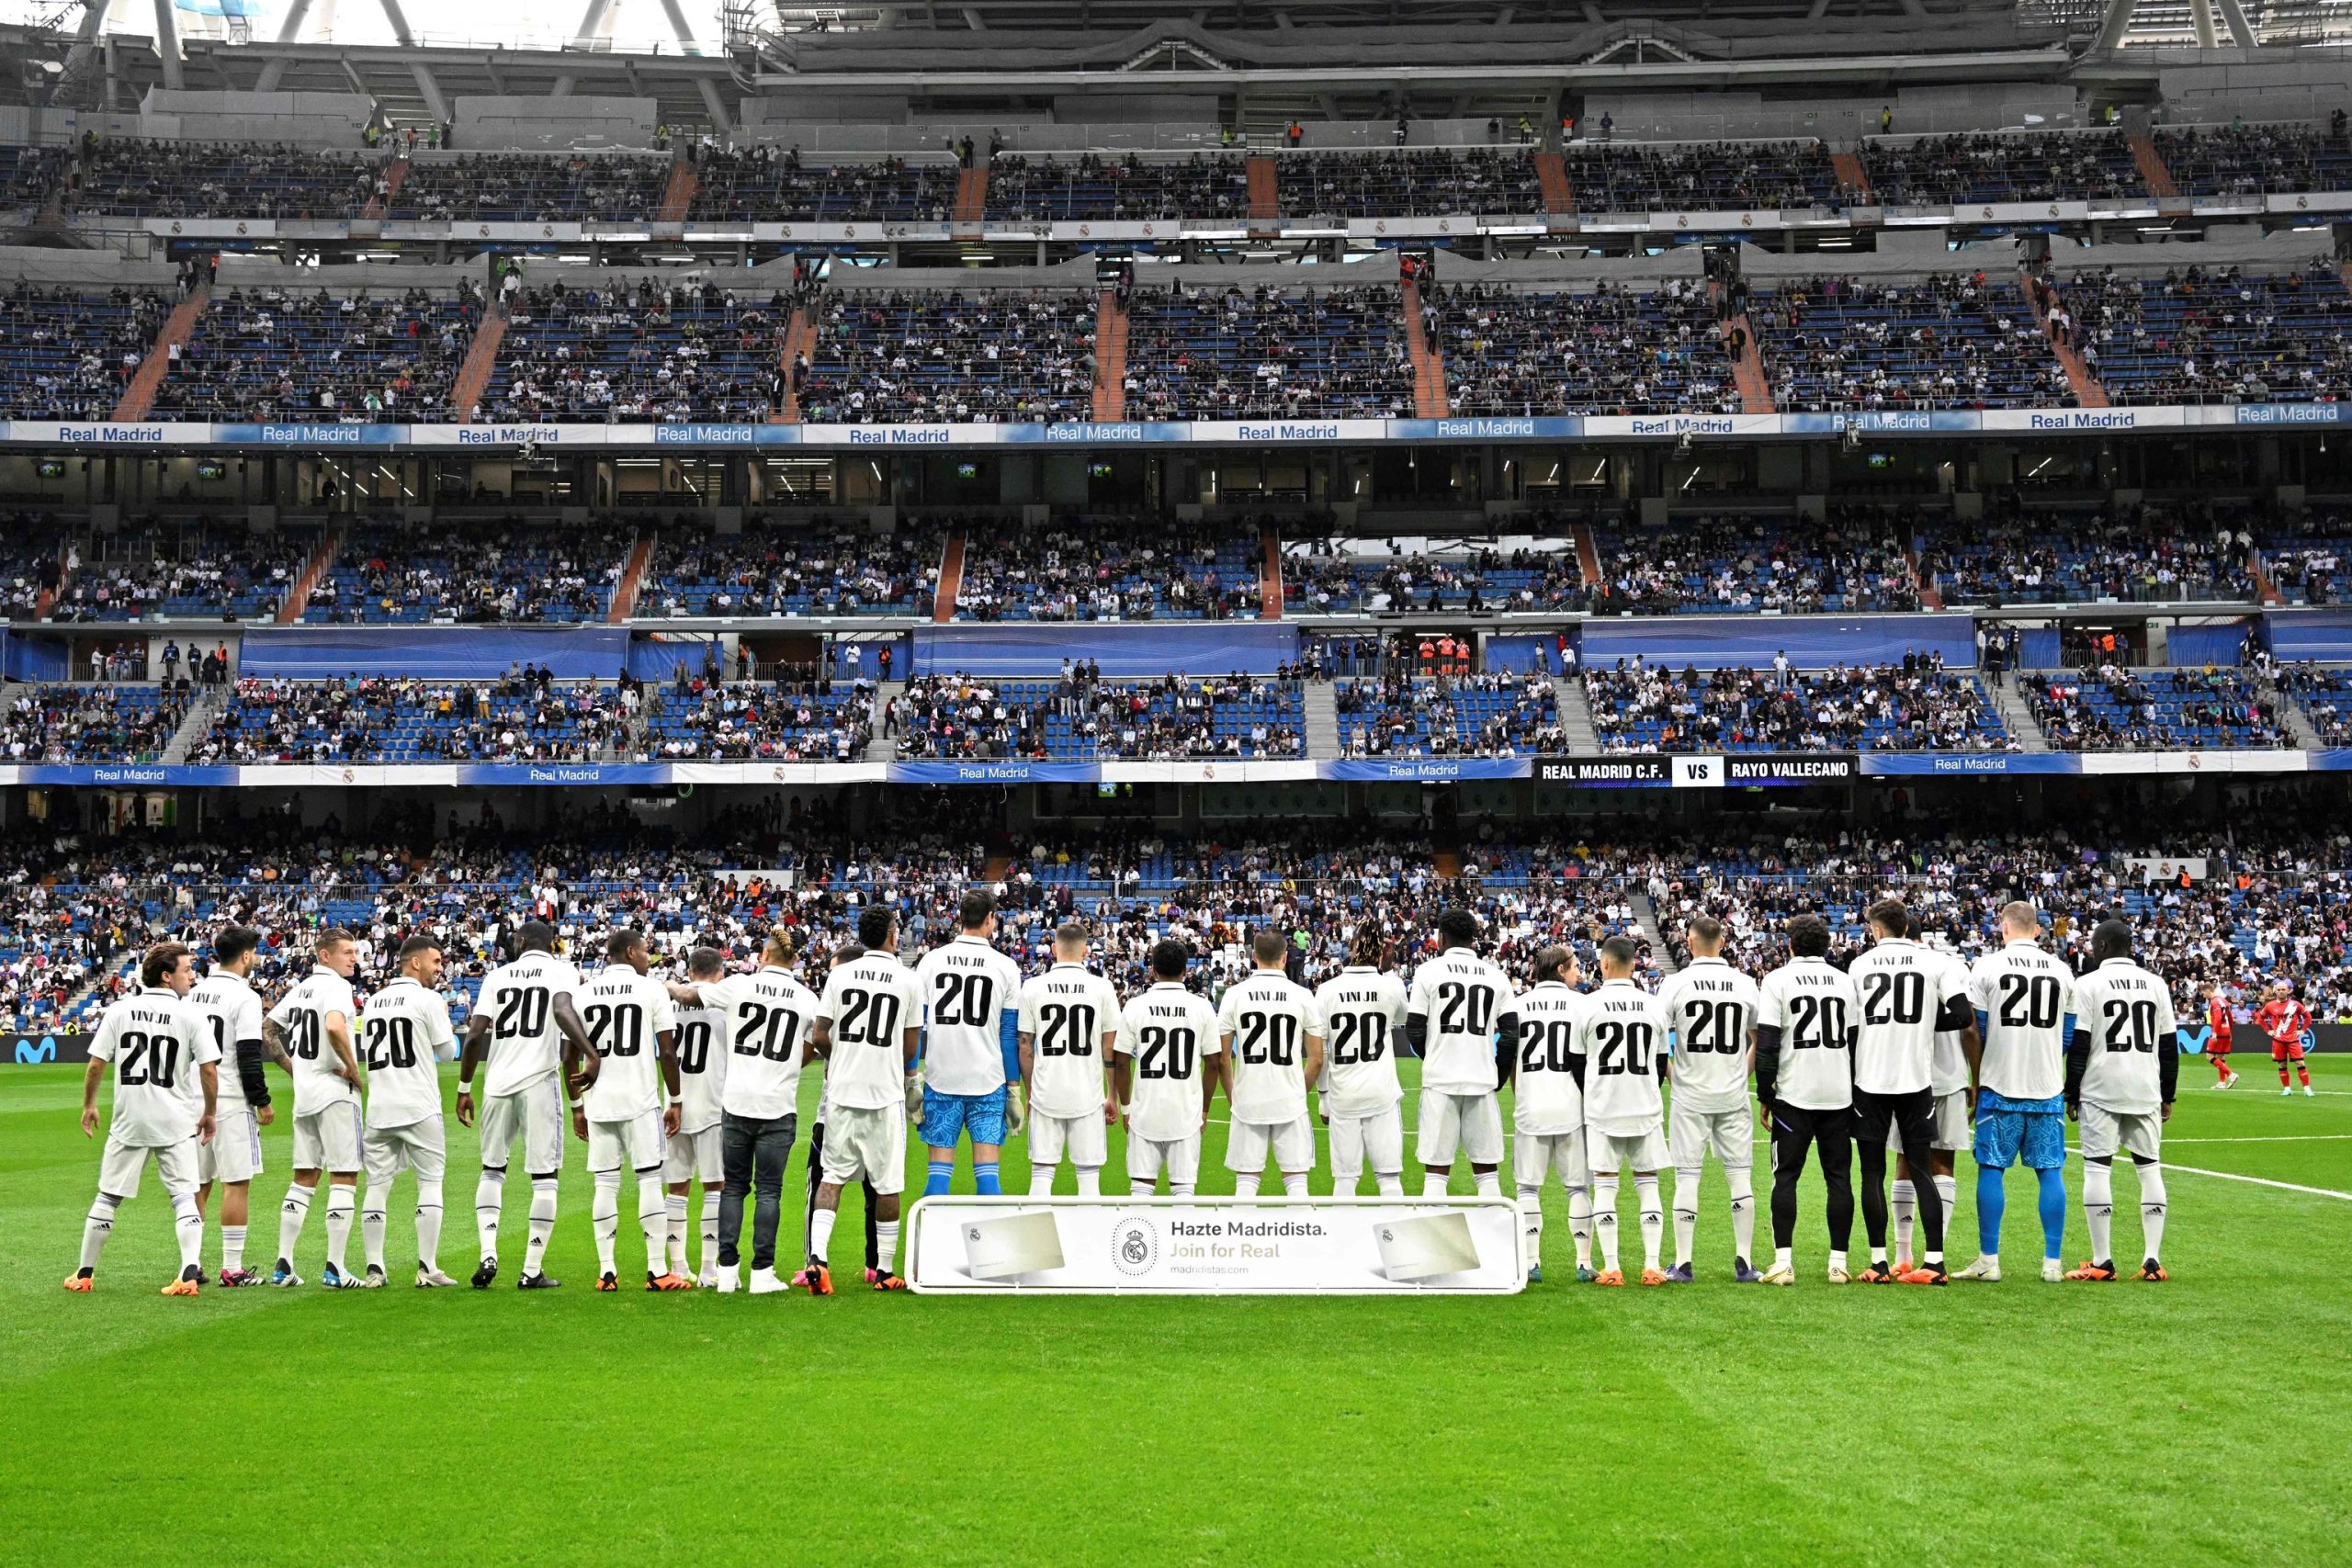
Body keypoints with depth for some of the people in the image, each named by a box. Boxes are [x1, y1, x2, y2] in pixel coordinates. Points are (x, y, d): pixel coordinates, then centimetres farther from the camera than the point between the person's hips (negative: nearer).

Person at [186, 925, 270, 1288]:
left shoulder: (193, 992, 10)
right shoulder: (244, 997, -11)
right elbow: (249, 1057, -15)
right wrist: (262, 1102, -6)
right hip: (230, 1102, -7)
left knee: (197, 1183, 12)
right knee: (237, 1183, -2)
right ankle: (232, 1269, -3)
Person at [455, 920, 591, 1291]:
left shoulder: (498, 975, 12)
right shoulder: (563, 971, 4)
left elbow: (475, 1034, 5)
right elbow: (563, 1010, -19)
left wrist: (464, 1088, 13)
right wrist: (591, 1055, -25)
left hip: (498, 1082, 3)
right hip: (539, 1080, -3)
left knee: (492, 1170, 19)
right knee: (545, 1176, 4)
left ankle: (488, 1253, 3)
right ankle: (532, 1270, 2)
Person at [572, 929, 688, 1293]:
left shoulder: (584, 993, 7)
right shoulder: (652, 990, -2)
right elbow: (667, 1053, -4)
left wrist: (577, 1106, 15)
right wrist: (675, 1102, 4)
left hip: (598, 1102, 3)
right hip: (641, 1100, -3)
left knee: (605, 1185, 7)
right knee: (650, 1181, 2)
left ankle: (606, 1272, 7)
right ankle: (658, 1271, 1)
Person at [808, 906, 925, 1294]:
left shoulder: (840, 975, 1)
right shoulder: (908, 980, -4)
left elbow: (819, 1037, 1)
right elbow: (911, 1047, 2)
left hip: (842, 1089, 2)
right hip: (886, 1092, -2)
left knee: (832, 1176, 9)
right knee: (887, 1185, 7)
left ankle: (817, 1256, -8)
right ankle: (885, 1271, 13)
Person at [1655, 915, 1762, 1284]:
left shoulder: (1676, 983, -7)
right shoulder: (1745, 984, 2)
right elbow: (1760, 1042, 11)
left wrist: (1670, 1076, 5)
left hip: (1690, 1096, -2)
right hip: (1733, 1095, 2)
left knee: (1687, 1177, 2)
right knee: (1740, 1176, 8)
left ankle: (1682, 1264, 4)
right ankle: (1744, 1263, 8)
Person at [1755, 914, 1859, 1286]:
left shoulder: (1778, 980, -3)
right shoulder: (1845, 982, 9)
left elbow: (1767, 1046, -8)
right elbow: (1856, 1042, 11)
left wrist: (1766, 1096, 0)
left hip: (1794, 1094, -3)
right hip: (1839, 1095, 3)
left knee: (1786, 1177, 3)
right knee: (1838, 1178, 7)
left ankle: (1783, 1262, -4)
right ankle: (1838, 1263, 7)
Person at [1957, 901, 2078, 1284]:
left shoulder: (1987, 967, -4)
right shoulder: (2062, 972, 6)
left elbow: (1977, 1034, 0)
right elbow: (2068, 1036, 12)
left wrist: (1976, 1084, 13)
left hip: (2000, 1086, -3)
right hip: (2048, 1089, 3)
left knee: (1991, 1169, 3)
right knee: (2050, 1171, 6)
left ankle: (1989, 1261, 4)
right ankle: (2052, 1263, 7)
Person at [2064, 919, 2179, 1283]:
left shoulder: (2089, 984, -4)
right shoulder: (2156, 985, 9)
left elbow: (2078, 1046, -6)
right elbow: (2168, 1048, 11)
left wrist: (2071, 1094, 1)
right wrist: (2167, 1097, 18)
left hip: (2100, 1091, -4)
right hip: (2145, 1090, 4)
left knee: (2097, 1170, -1)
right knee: (2150, 1169, 8)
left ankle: (2102, 1261, -2)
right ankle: (2153, 1260, 5)